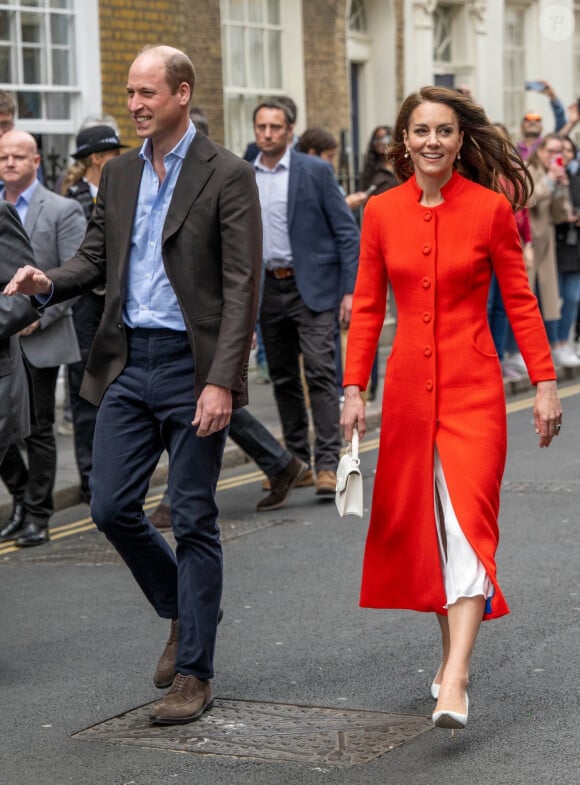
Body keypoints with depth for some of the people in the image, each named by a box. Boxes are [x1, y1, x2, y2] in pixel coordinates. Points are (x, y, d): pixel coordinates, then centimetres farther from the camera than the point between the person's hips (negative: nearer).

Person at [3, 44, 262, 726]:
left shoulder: (226, 176, -7)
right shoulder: (119, 174, 12)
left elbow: (242, 287, -11)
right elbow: (95, 259, 16)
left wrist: (221, 380, -19)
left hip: (190, 367, -6)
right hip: (128, 362, 6)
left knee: (193, 518, 0)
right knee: (111, 506, 4)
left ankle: (194, 674, 10)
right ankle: (185, 611, 30)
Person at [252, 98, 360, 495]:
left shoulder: (315, 171, -4)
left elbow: (347, 232, -4)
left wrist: (350, 290, -12)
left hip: (312, 286, -5)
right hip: (269, 288, 5)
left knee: (321, 373, -12)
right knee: (283, 378, 11)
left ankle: (328, 463, -12)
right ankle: (297, 459, 23)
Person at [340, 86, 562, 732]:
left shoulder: (490, 208, -4)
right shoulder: (381, 212, 4)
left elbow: (519, 301, 1)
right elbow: (366, 307, 8)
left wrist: (544, 383, -2)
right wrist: (353, 388, 4)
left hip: (472, 386, -4)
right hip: (408, 384, 4)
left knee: (468, 521, -13)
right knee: (415, 522, 9)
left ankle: (453, 684, -20)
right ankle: (453, 650, 27)